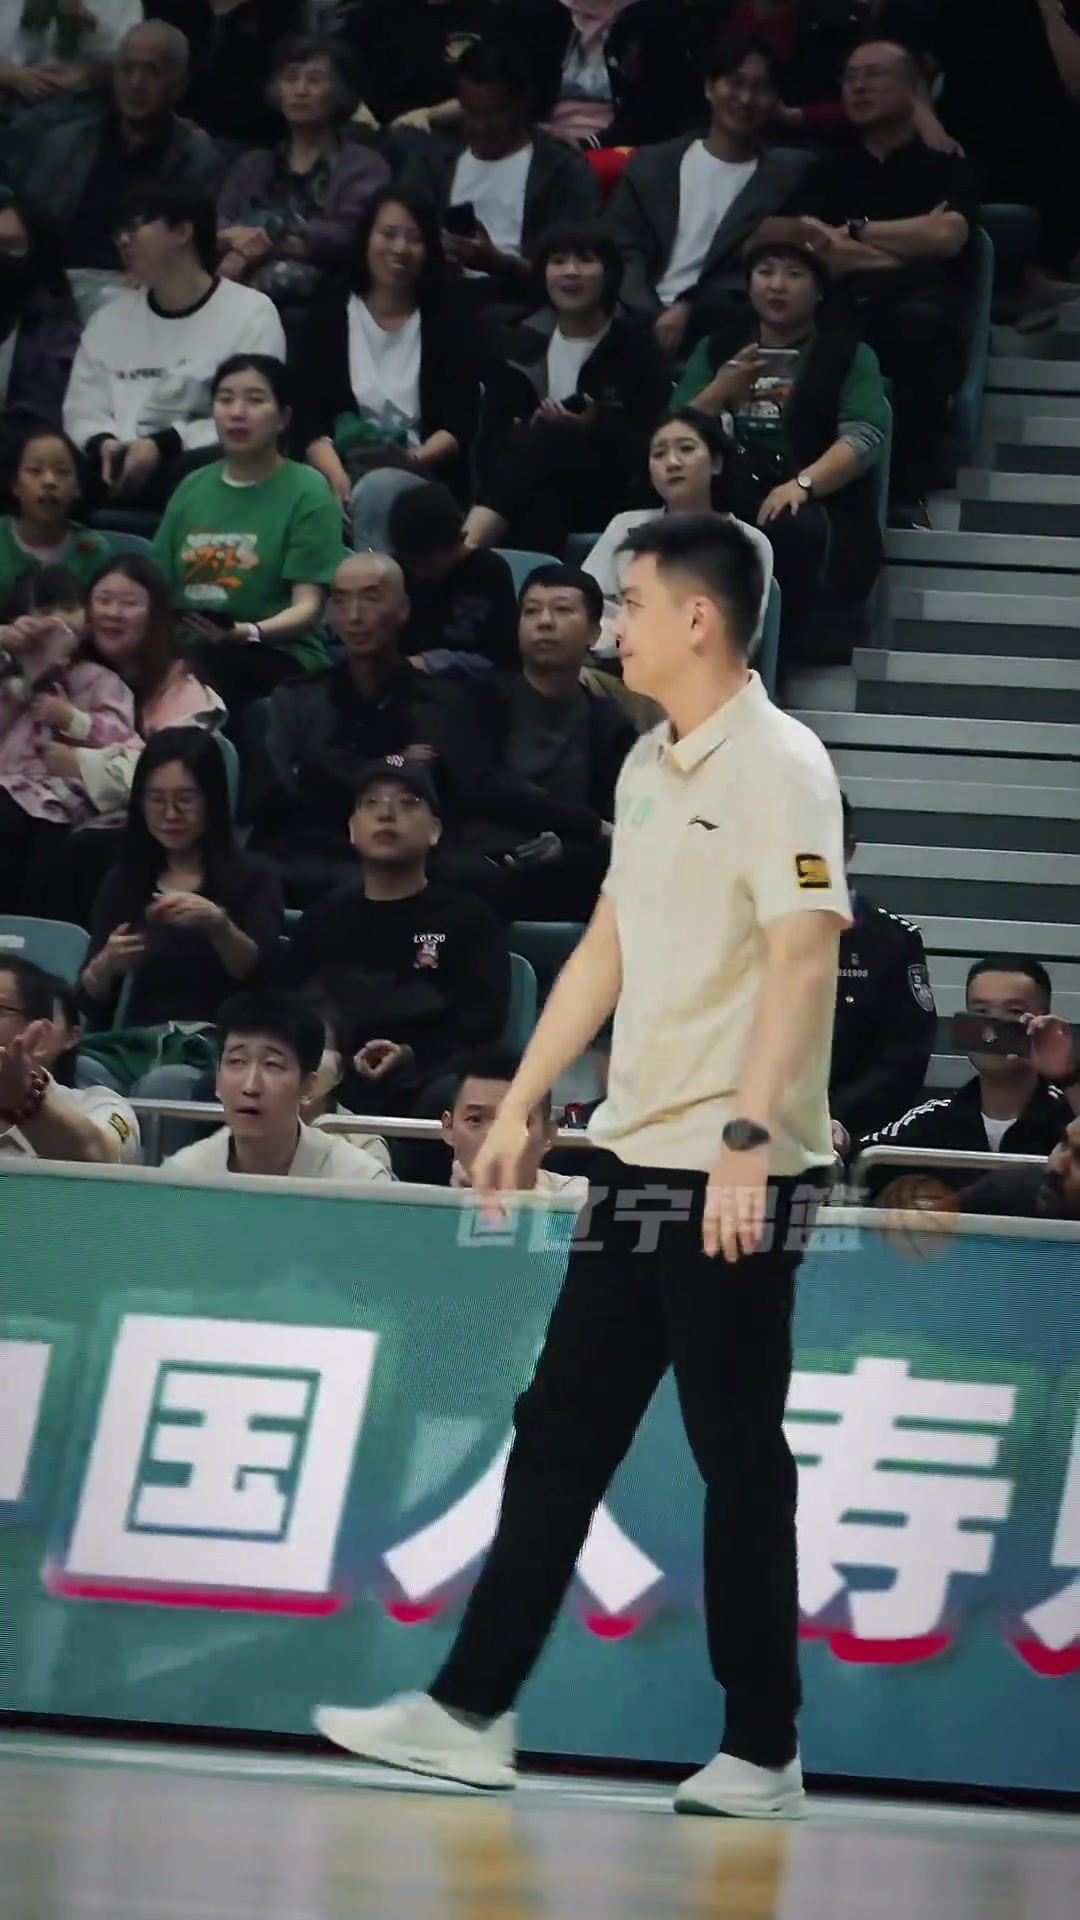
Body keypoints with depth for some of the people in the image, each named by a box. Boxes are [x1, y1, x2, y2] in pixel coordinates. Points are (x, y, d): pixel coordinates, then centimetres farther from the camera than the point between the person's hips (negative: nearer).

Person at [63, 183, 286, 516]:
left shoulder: (251, 313, 5)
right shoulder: (109, 319, 20)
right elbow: (83, 412, 13)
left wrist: (163, 446, -16)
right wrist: (104, 445, -11)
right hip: (123, 475, 3)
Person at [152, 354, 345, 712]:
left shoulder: (307, 493, 1)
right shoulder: (193, 488, 17)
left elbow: (308, 607, -7)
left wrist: (249, 633, -27)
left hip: (279, 655, -4)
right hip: (188, 648, 4)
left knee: (209, 661, -37)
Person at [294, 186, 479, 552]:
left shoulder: (445, 324, 13)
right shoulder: (329, 314, 13)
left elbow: (460, 424, 3)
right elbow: (310, 420, 2)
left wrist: (415, 461, -19)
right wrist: (340, 480, -19)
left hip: (421, 479, -1)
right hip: (344, 471, 1)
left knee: (380, 489, -39)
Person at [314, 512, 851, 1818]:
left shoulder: (776, 767, -12)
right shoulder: (647, 769, 14)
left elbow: (803, 959, -20)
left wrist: (747, 1137, -27)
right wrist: (519, 1108, 19)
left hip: (736, 1174, -9)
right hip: (636, 1157, 9)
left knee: (737, 1455, -2)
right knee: (558, 1432, 8)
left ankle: (762, 1752, 5)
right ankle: (471, 1712, 12)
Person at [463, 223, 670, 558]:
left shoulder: (638, 350, 8)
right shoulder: (520, 347, 16)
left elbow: (649, 449, -1)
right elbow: (492, 438, 7)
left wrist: (596, 429, -20)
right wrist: (528, 434, -17)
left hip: (610, 493, -3)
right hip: (535, 489, 3)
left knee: (543, 441, -35)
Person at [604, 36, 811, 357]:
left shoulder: (788, 178, 11)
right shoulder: (652, 165, 18)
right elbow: (624, 254, 7)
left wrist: (691, 312, -13)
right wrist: (656, 319, -13)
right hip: (641, 322, 2)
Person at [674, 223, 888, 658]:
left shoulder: (848, 353, 8)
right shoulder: (718, 348, 19)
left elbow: (865, 436, -8)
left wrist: (802, 483, -24)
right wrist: (720, 392, -6)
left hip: (822, 511, -2)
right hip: (729, 504, 2)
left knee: (787, 527, -38)